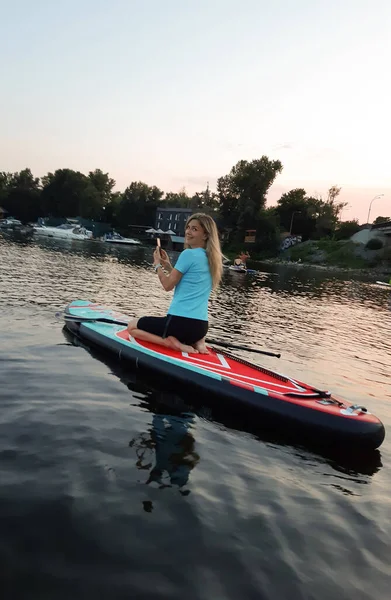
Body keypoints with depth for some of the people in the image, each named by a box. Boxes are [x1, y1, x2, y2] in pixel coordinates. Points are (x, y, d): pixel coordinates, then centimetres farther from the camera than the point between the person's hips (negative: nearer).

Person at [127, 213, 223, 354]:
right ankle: (196, 342, 10)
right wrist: (168, 266, 15)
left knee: (132, 326, 12)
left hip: (181, 322, -8)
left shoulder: (188, 254, -13)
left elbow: (168, 286, -7)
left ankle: (173, 344, -7)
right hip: (201, 325, 8)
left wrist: (157, 264, 7)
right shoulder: (210, 258, 12)